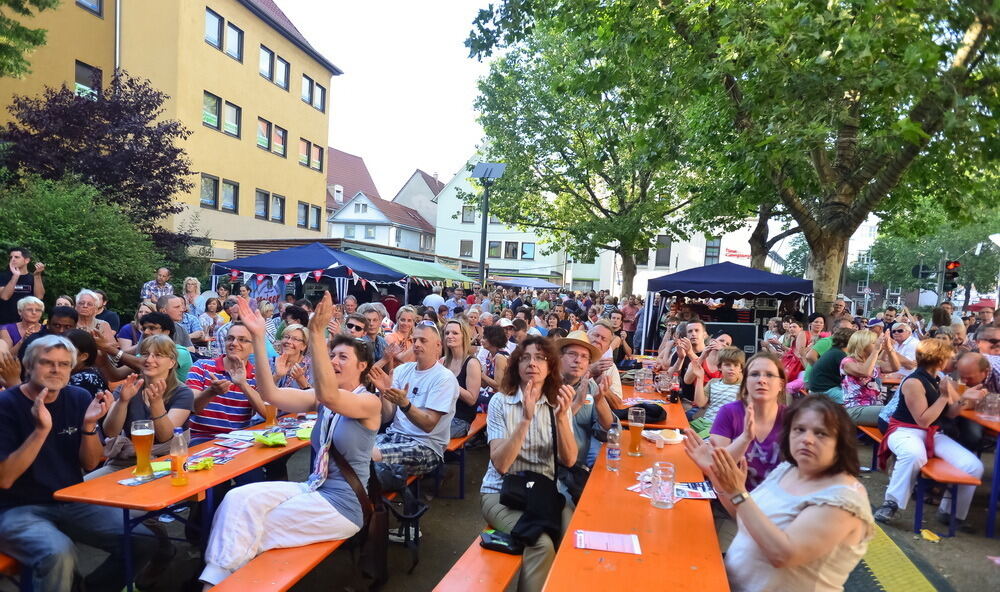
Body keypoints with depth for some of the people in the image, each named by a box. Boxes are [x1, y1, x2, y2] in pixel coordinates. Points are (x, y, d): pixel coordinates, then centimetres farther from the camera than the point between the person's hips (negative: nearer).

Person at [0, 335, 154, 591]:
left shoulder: (79, 398, 1)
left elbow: (90, 464, 0)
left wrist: (89, 424, -17)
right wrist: (41, 429, -28)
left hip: (73, 502, 5)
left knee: (143, 541, -10)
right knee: (58, 553, -36)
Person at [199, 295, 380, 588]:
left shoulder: (370, 402, -13)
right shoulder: (320, 398, 6)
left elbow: (329, 395, -35)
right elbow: (271, 394, -9)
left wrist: (316, 333, -41)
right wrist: (258, 338, -17)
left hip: (343, 505, -6)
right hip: (312, 488, 6)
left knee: (251, 531, -12)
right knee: (239, 499, -16)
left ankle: (219, 581, 8)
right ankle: (214, 578, -8)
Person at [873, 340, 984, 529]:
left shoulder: (938, 380, 9)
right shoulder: (913, 382, -17)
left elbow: (950, 413, 17)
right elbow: (923, 421, -18)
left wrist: (962, 400, -2)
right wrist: (944, 396, -16)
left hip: (933, 434, 8)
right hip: (906, 432, -8)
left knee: (974, 466, -9)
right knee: (915, 455, -42)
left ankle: (950, 512, 10)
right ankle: (891, 503, -23)